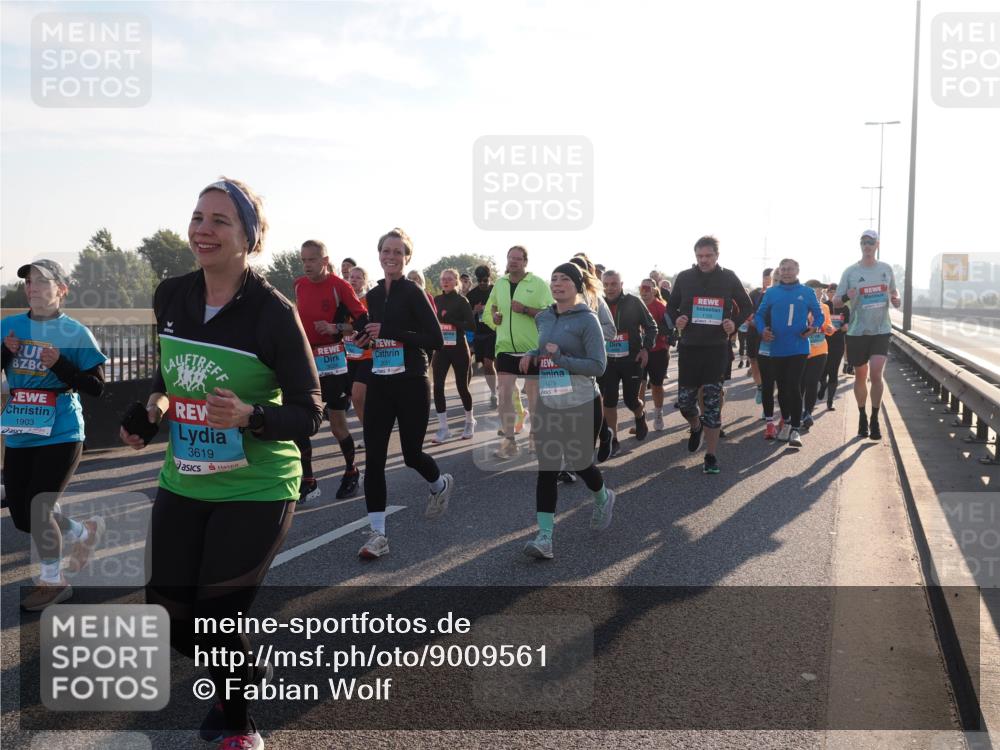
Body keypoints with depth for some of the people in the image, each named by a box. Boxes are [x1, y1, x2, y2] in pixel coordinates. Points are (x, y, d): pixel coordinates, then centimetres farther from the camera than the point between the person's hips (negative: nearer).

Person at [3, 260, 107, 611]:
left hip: (60, 436, -6)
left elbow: (96, 387, -9)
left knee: (38, 508, -3)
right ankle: (83, 532, 38)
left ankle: (52, 581, 20)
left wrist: (60, 364, -21)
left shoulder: (76, 332, -8)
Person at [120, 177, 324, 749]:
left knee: (217, 622, 0)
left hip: (256, 492, -5)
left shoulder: (274, 312, -18)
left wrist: (249, 416, -33)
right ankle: (243, 671, 44)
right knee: (169, 620, 10)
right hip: (182, 484, 6)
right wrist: (156, 402, -4)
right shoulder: (170, 297, -1)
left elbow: (310, 413, -16)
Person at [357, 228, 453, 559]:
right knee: (374, 457, -3)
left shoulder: (413, 292, -8)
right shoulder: (373, 295, 10)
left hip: (411, 385, -5)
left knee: (412, 453, 7)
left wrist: (388, 331, -19)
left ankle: (440, 484, 42)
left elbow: (436, 340, -15)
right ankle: (377, 534, 2)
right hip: (379, 384, 5)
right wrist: (366, 336, 4)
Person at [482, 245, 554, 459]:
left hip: (533, 348, -3)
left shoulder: (539, 284, -5)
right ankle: (509, 441, 7)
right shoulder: (499, 284, 9)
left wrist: (525, 309, -21)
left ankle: (537, 438, 24)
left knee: (534, 396, 8)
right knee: (504, 396, -3)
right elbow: (489, 311, 21)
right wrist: (493, 317, -1)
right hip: (505, 348, 3)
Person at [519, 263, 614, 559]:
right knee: (546, 467, -2)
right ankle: (544, 536, -3)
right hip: (548, 404, 5)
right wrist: (533, 355, 5)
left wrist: (560, 358, -22)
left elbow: (598, 365, -15)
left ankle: (603, 497, 42)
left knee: (579, 462, 8)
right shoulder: (543, 318, 9)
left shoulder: (588, 320, -10)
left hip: (582, 405, -5)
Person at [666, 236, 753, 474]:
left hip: (717, 348, -2)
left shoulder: (729, 278, 0)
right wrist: (676, 319, -9)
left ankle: (711, 456, 6)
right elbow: (671, 306, 13)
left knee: (712, 402, -3)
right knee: (685, 400, 4)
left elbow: (747, 307, 9)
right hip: (689, 347, 2)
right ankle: (696, 427, 39)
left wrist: (735, 324, -10)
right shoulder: (684, 277, 2)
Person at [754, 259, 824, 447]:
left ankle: (795, 429, -1)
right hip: (777, 348, 2)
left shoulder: (806, 292, 1)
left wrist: (814, 328, -13)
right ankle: (787, 422, 32)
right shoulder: (771, 292, 4)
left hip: (798, 348, -2)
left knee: (794, 387, -8)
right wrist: (762, 329, -12)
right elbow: (759, 314, 7)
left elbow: (819, 315, 7)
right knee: (782, 387, 13)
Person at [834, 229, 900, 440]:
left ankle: (875, 420, 0)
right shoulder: (850, 271, -2)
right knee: (860, 376, 9)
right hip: (857, 331, 0)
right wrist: (846, 297, -25)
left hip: (881, 330, 0)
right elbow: (836, 303, -2)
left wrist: (896, 299, -3)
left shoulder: (886, 269, 5)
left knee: (876, 374, -13)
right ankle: (862, 416, 26)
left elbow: (894, 291, 20)